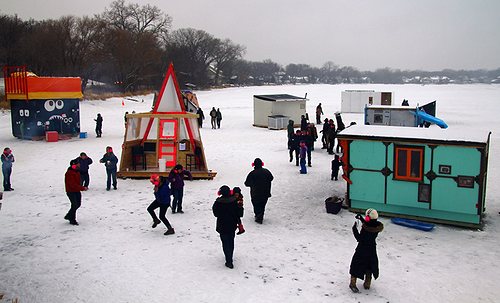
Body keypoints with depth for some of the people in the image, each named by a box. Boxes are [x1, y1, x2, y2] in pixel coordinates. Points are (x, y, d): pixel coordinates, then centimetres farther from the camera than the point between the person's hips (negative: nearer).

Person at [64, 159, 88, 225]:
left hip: (77, 191, 9)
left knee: (78, 204, 13)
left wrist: (81, 187, 7)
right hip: (71, 192, -9)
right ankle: (72, 220, 10)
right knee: (74, 205, -6)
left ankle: (68, 216, 29)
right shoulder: (69, 174, -22)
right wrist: (82, 188, -27)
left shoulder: (77, 171, 9)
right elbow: (73, 184, -27)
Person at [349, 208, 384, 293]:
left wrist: (354, 229, -13)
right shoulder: (378, 226, -9)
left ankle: (353, 282, 9)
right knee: (369, 266, 21)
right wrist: (362, 219, 9)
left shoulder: (365, 227, -26)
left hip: (362, 249, -5)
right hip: (372, 249, 5)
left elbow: (359, 239, -21)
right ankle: (367, 283, 29)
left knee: (357, 265, 9)